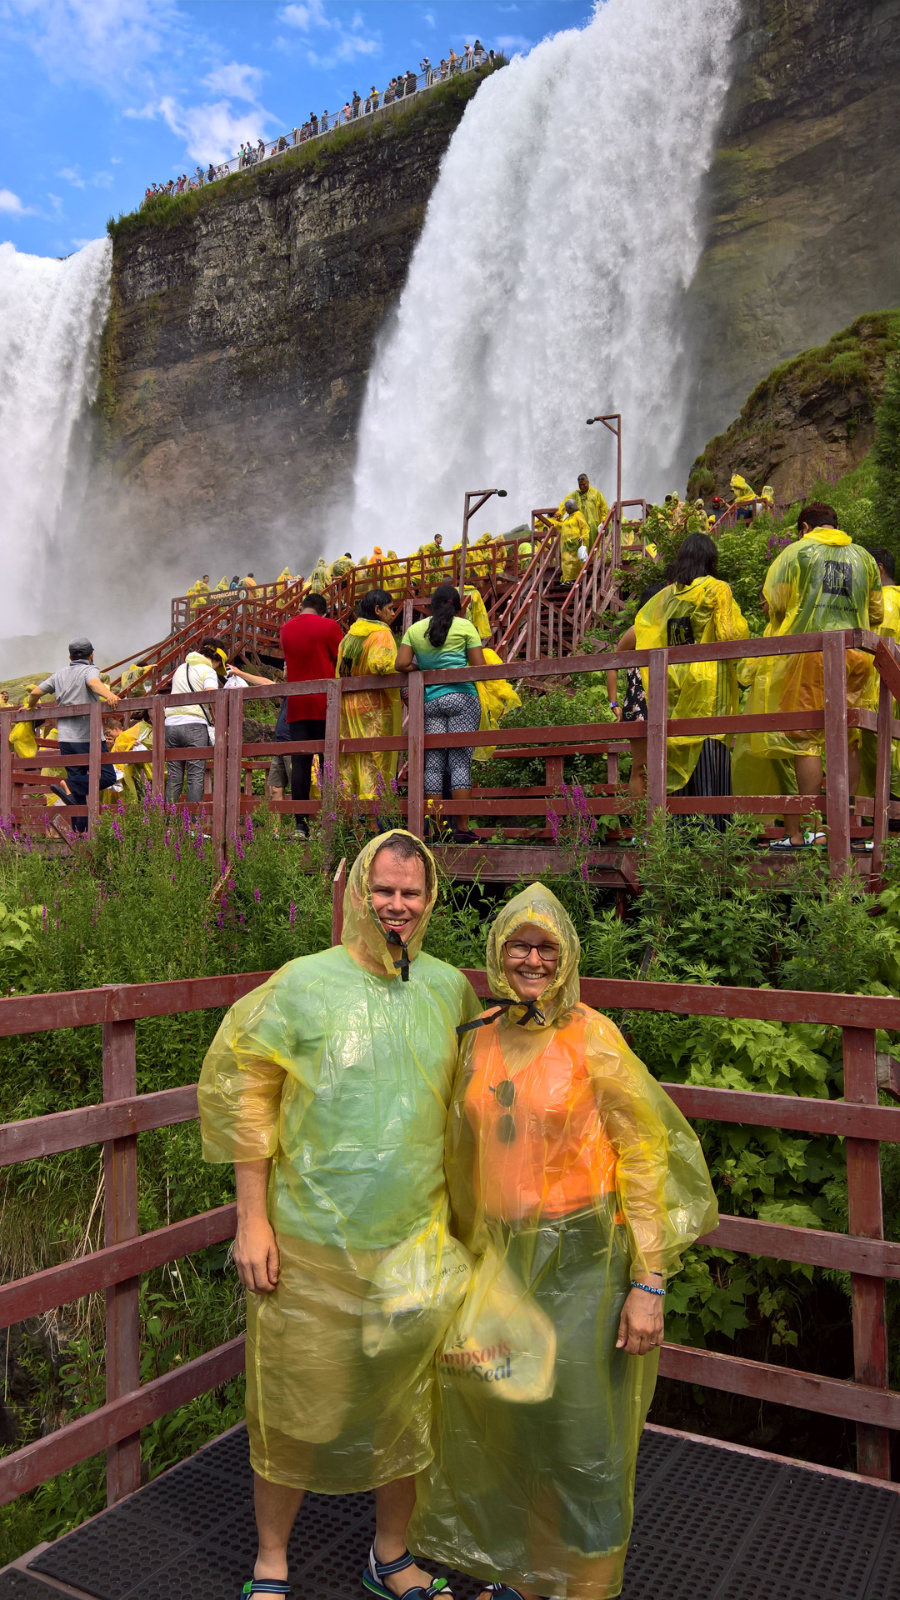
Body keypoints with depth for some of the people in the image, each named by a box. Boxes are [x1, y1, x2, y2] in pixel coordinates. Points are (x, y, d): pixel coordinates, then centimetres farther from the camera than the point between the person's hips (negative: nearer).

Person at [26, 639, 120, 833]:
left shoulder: (59, 675, 16)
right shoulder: (89, 670, -3)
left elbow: (35, 692, 18)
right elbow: (94, 682, -26)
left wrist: (30, 707, 39)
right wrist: (109, 695, -44)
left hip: (65, 738, 6)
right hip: (88, 737, -6)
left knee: (78, 780, 10)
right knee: (107, 776, -4)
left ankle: (80, 828, 3)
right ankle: (69, 786, -23)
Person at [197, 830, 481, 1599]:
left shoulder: (450, 988, 1)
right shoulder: (304, 983, -9)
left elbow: (473, 1094, 14)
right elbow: (246, 1096, -6)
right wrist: (252, 1220, -8)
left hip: (415, 1241, 3)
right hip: (310, 1243, -3)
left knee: (407, 1404, 17)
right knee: (297, 1405, 11)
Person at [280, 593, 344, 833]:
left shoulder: (286, 628, 12)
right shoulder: (328, 626, -3)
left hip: (296, 705, 4)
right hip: (325, 703, -4)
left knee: (300, 763, 2)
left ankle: (300, 822, -1)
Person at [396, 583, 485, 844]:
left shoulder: (414, 629, 11)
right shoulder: (465, 627, 3)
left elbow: (401, 665, 3)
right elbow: (479, 666, -2)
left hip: (429, 700, 3)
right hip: (462, 697, -3)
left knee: (433, 763, 4)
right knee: (460, 760, -4)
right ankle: (461, 827, -7)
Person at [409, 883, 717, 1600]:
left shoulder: (592, 1036, -11)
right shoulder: (478, 1038, 4)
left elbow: (645, 1156, -11)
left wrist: (649, 1282, -14)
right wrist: (471, 1259, 17)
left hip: (586, 1259, -5)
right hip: (504, 1259, 5)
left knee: (581, 1439, 4)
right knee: (510, 1429, 16)